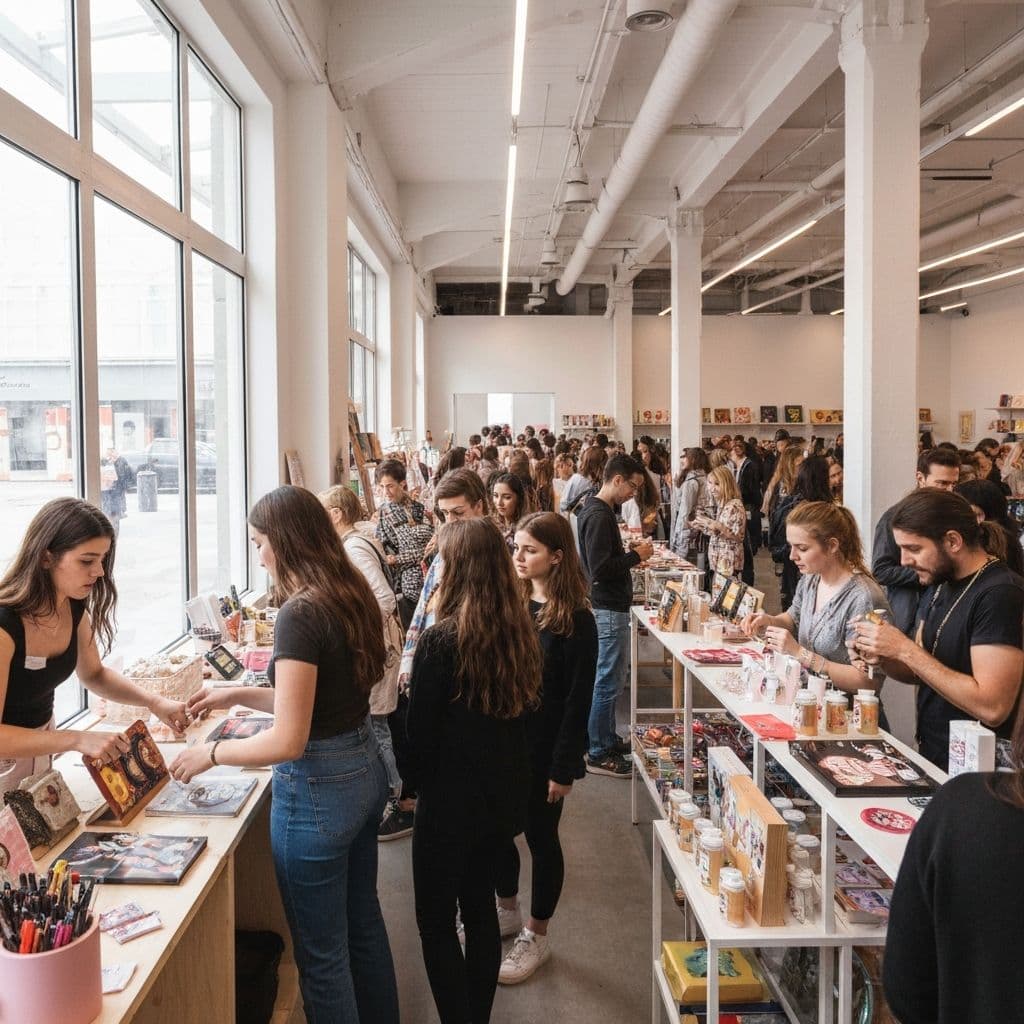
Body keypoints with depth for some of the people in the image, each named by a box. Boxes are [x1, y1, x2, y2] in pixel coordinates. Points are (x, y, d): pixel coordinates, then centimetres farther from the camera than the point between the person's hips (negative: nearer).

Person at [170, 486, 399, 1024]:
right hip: (365, 769, 9)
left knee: (321, 951, 11)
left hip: (318, 789, -9)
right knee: (363, 921, 25)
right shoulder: (351, 596, 3)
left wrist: (210, 753, -8)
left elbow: (288, 741, -23)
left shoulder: (300, 614, -23)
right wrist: (240, 694, 14)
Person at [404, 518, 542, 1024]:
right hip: (504, 792, 7)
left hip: (451, 798, -7)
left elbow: (422, 729, -15)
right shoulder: (520, 633, -3)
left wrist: (415, 780, 2)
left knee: (436, 920, 10)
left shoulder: (441, 640, -21)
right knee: (480, 905, 21)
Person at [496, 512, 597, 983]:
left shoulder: (576, 620, -14)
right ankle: (507, 911, 42)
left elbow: (578, 700, -14)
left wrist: (564, 767, -14)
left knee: (540, 837, 10)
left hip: (543, 748, -5)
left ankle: (536, 937, 29)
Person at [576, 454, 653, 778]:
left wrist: (629, 551, 7)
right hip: (609, 609, -11)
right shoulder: (599, 516, -20)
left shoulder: (594, 509, 12)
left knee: (609, 679, 20)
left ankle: (607, 739, 32)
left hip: (607, 607, 11)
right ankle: (598, 754, 8)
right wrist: (636, 556, -15)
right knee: (608, 682, -2)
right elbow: (600, 569, -26)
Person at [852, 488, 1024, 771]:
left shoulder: (1001, 594, -18)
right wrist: (882, 657, -6)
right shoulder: (938, 584, 8)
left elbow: (992, 708, -24)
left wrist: (905, 649, -22)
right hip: (931, 757, 7)